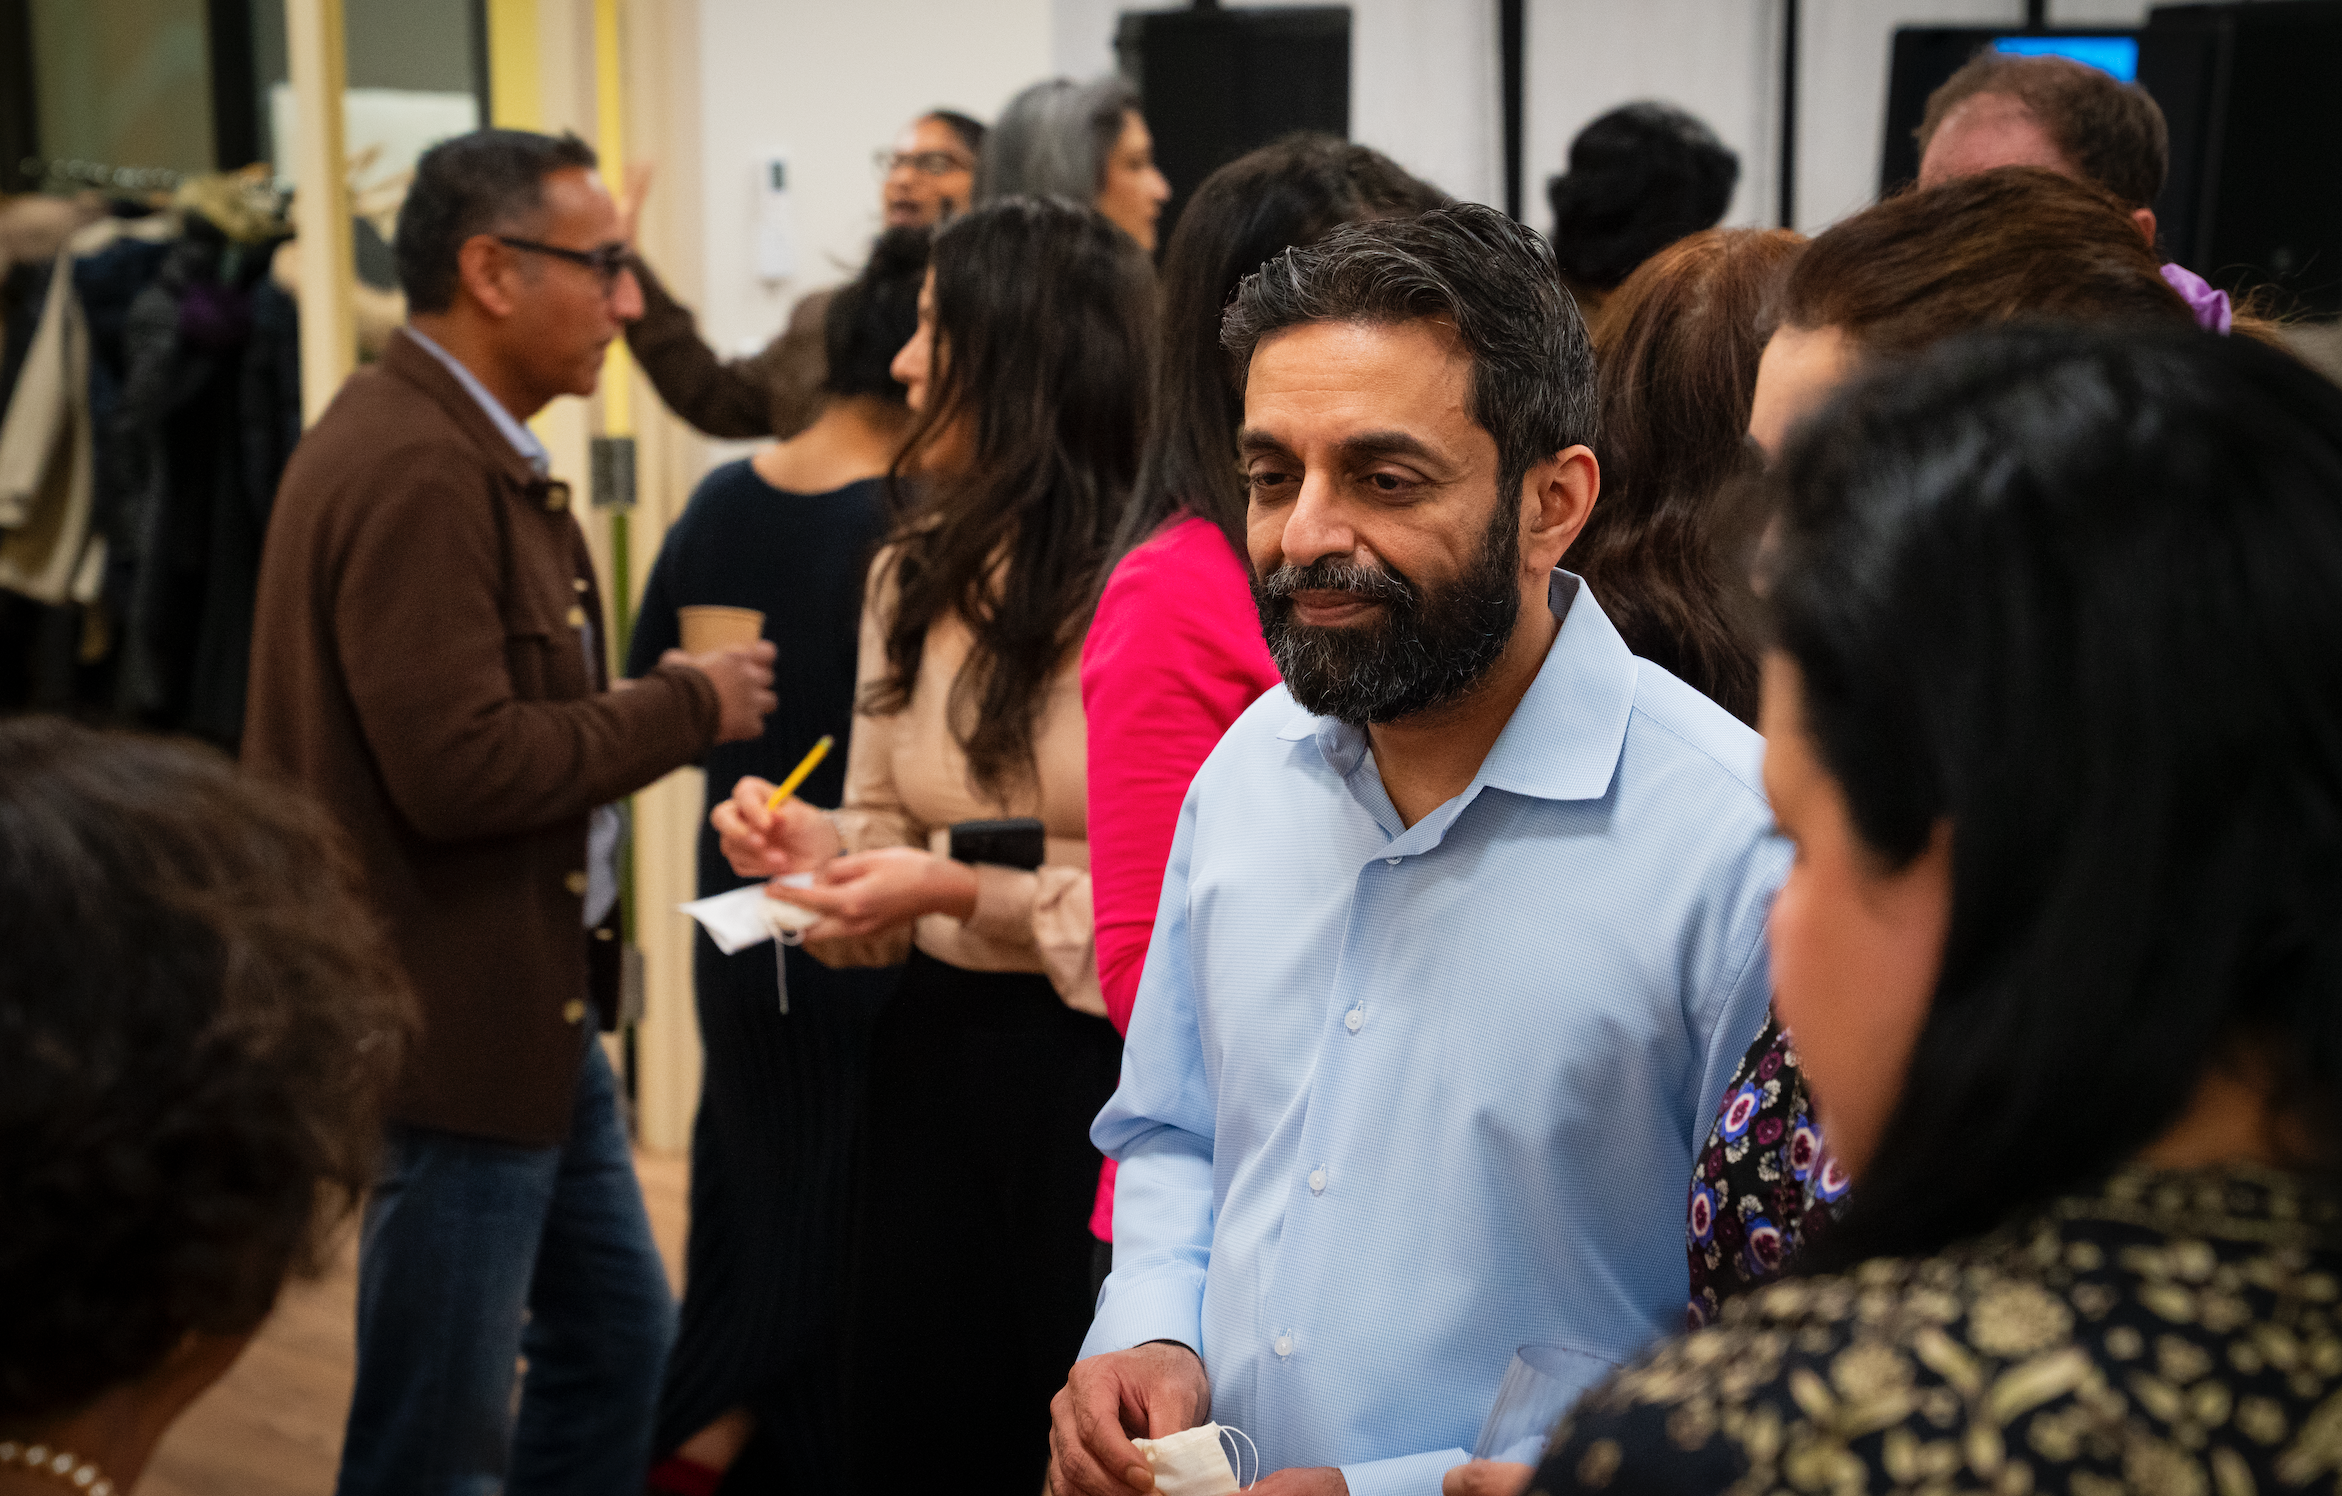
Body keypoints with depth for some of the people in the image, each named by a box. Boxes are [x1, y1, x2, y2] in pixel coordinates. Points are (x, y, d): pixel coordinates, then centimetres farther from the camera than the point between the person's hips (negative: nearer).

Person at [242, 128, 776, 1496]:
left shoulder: (472, 447, 12)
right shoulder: (414, 470, -22)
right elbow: (456, 769, -27)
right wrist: (686, 706, -17)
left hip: (535, 1003, 10)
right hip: (452, 1025, -10)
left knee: (621, 1339, 20)